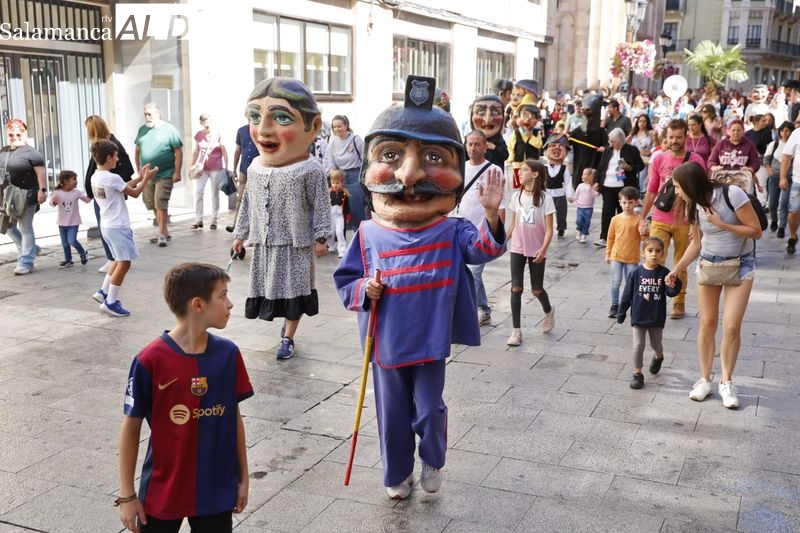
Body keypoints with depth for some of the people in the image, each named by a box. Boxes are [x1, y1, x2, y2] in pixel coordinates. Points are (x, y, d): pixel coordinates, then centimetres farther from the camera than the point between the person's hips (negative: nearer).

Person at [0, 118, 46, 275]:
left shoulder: (31, 152, -9)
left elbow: (40, 173, -15)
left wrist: (42, 190, -23)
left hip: (26, 196, -8)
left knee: (25, 228, -1)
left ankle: (25, 262, 5)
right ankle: (30, 249, 32)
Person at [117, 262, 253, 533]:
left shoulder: (228, 354, -5)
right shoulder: (150, 361, -17)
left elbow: (234, 416, 5)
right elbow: (131, 427, -8)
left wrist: (243, 476, 9)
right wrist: (127, 495, -3)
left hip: (217, 492, 3)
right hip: (162, 493, -3)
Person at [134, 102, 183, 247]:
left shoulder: (169, 129, -5)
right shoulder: (142, 130, 11)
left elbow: (179, 151, -7)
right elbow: (137, 150, 19)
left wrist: (177, 172, -12)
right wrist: (139, 170, 12)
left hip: (164, 175, -6)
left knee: (161, 204, -11)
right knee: (152, 205, 9)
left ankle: (162, 234, -3)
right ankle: (165, 232, 19)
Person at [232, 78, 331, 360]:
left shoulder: (310, 169, -14)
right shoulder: (255, 167, 3)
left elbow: (320, 206, -9)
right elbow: (248, 204, 13)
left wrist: (320, 237, -9)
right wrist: (240, 233, 15)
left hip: (296, 243, -5)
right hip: (265, 243, 5)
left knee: (293, 291, 4)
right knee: (270, 288, 12)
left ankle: (288, 337, 17)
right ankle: (287, 323, 32)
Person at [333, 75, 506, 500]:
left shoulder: (450, 232, -7)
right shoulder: (370, 235, -8)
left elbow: (483, 248, -20)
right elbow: (345, 278, 1)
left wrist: (491, 215, -36)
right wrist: (363, 290, -19)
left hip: (430, 342, -1)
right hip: (387, 344, 1)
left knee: (429, 410, 11)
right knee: (392, 416, 15)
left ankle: (433, 462, 40)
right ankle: (398, 474, 37)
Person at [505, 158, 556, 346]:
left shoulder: (545, 198, -10)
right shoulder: (516, 196, 2)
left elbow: (549, 229, -10)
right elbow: (513, 224, 10)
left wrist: (543, 249, -21)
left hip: (536, 251, -3)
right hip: (517, 248, 3)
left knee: (537, 289, 6)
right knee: (516, 288, -4)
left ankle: (548, 311, 40)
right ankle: (516, 330, 2)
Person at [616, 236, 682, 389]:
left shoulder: (664, 273, -9)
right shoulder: (636, 272, -10)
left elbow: (671, 293, -12)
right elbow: (627, 294, -3)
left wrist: (673, 286, -35)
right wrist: (621, 313, 1)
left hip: (657, 318, 1)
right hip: (638, 318, -1)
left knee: (657, 345, 21)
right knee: (638, 347, 3)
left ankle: (658, 357, 53)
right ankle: (637, 374, 17)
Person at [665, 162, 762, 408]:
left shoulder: (732, 194, -21)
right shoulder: (694, 206, -4)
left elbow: (756, 231, -18)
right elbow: (696, 243, 7)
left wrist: (721, 224, -24)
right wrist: (677, 269, -1)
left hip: (740, 264, -4)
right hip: (709, 263, 4)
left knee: (731, 326, -7)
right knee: (707, 323, 4)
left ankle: (726, 381, 12)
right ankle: (705, 379, 17)